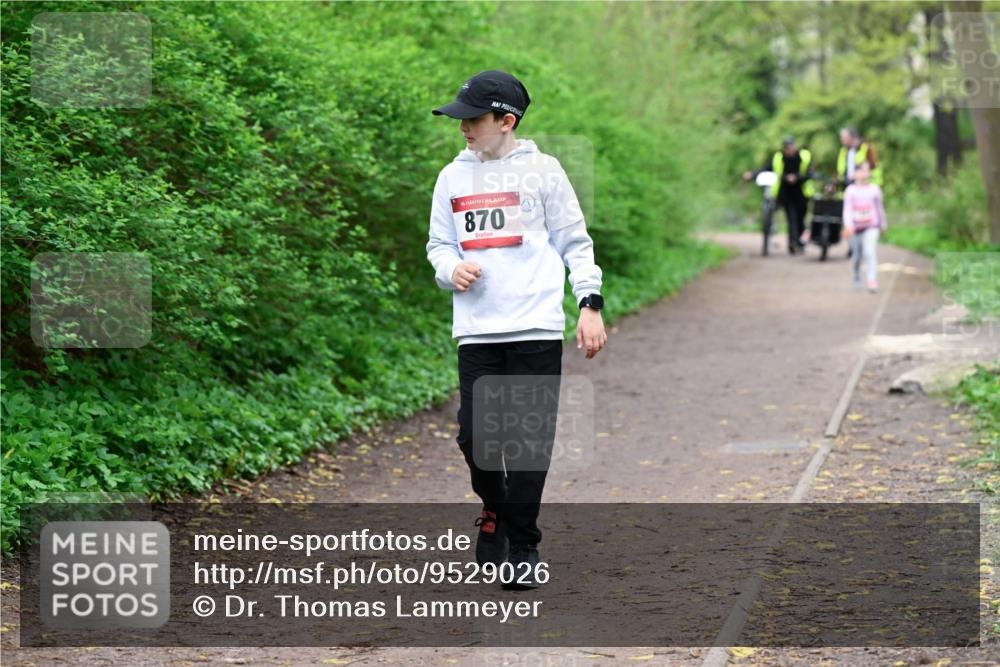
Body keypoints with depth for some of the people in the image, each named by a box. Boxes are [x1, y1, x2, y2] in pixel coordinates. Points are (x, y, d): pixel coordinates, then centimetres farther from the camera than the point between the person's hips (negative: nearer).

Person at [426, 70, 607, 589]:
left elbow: (574, 241, 5)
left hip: (536, 331, -3)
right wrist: (452, 269, -3)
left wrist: (591, 304, -2)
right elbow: (439, 243, 19)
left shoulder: (542, 171, 3)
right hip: (476, 332, 3)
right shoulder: (452, 177, 12)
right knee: (475, 436, -2)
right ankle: (493, 507, 27)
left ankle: (522, 549, 7)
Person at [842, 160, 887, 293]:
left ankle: (872, 281, -23)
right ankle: (856, 277, 39)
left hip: (871, 227, -1)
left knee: (870, 253, -18)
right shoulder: (850, 190, -2)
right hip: (855, 227, 1)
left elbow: (879, 207, 15)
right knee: (857, 255, 14)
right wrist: (848, 225, -22)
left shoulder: (874, 189, 3)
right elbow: (847, 209, -8)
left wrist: (883, 223, 23)